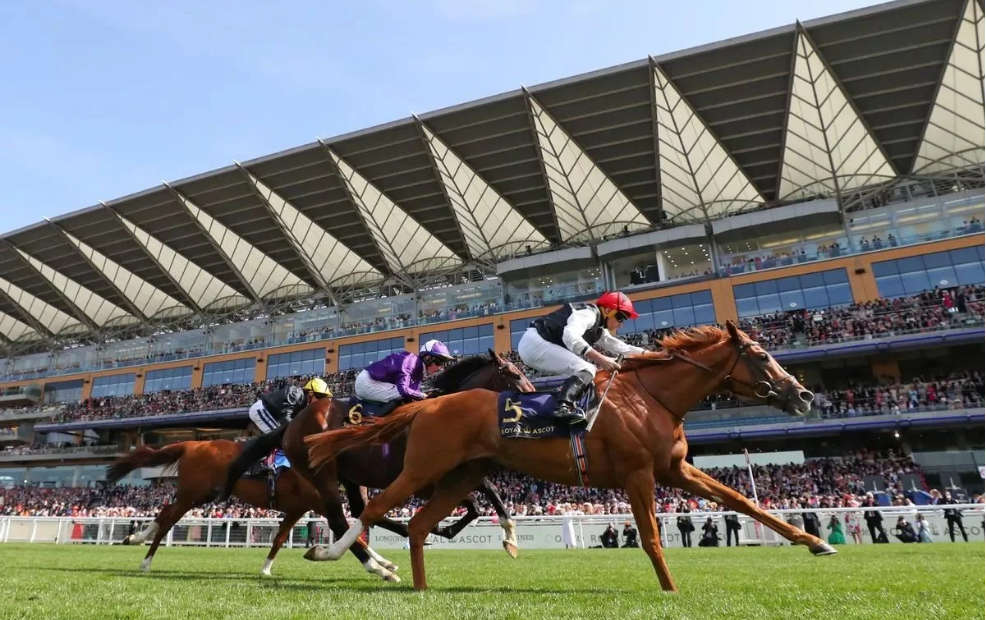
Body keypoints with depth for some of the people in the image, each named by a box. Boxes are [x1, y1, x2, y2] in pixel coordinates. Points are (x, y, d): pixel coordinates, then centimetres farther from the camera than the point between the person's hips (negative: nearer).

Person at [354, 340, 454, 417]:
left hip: (372, 381, 10)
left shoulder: (419, 370, 5)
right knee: (404, 396, -21)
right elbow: (403, 389, -33)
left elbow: (415, 392, 3)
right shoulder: (410, 361, -23)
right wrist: (423, 396, -21)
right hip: (366, 382, -10)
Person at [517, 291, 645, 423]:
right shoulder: (589, 313, -11)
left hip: (539, 344, 10)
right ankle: (564, 406, -35)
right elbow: (570, 336, -29)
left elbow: (619, 347, 23)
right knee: (586, 369, -18)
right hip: (534, 343, -10)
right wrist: (601, 359, -31)